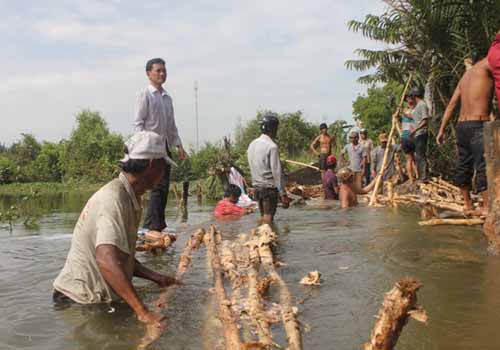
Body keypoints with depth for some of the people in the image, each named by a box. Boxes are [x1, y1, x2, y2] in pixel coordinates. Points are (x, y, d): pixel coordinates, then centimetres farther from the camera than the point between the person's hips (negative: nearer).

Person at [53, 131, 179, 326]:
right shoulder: (113, 198, -22)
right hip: (80, 300, -9)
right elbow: (106, 260, -36)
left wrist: (156, 278, 6)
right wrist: (142, 311, -39)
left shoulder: (130, 199, 9)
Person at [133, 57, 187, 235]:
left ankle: (159, 224, 14)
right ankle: (152, 226, -9)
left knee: (164, 187, 7)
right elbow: (138, 123, -9)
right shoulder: (145, 95, -4)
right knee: (159, 186, -13)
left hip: (165, 145, 7)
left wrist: (179, 145, 14)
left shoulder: (167, 98, 18)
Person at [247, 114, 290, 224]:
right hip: (269, 187, -8)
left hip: (256, 186, 8)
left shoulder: (252, 144, 9)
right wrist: (283, 194, -15)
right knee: (268, 219, -5)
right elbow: (277, 172, -17)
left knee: (263, 217, 14)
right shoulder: (272, 146, -15)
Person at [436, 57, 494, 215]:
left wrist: (442, 130, 18)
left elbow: (451, 105, 18)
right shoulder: (486, 64, -3)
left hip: (461, 126, 9)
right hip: (478, 125, -9)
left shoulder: (467, 74, 20)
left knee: (464, 166, 13)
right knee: (484, 167, -8)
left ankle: (467, 203, 23)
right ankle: (487, 207, -9)